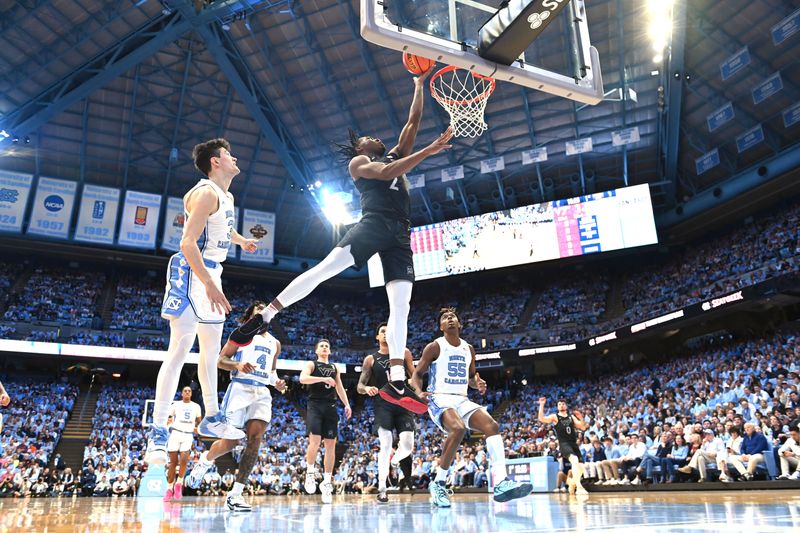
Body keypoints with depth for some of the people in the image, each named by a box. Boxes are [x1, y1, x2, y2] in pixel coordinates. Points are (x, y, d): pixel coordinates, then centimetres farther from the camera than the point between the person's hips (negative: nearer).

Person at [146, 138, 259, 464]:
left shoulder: (227, 197, 14)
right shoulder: (206, 193, -16)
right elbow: (187, 243, -25)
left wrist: (241, 241, 48)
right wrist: (209, 284, -31)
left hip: (211, 272, 10)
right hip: (192, 273, -10)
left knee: (211, 349, 14)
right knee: (179, 349, -12)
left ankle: (211, 419, 26)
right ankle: (158, 433, -7)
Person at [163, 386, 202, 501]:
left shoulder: (196, 406, 12)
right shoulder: (176, 404, 7)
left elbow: (199, 421, 21)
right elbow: (168, 417, 9)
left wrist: (198, 428, 2)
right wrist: (168, 421, -12)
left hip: (188, 435, 1)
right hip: (176, 433, -1)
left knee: (183, 460, -18)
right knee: (173, 462, 1)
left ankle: (179, 483, 3)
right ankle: (169, 488, 13)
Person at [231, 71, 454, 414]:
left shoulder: (396, 154, 32)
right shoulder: (358, 162, 13)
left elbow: (413, 121, 31)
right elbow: (388, 173, -6)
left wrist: (419, 86, 27)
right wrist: (430, 150, -9)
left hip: (399, 234, 5)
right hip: (373, 223, -5)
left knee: (401, 304, -6)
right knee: (325, 268, -21)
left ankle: (396, 382, -10)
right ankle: (265, 315, -10)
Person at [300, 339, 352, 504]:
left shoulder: (335, 368, 21)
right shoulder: (311, 364, 6)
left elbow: (340, 388, 21)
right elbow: (302, 379, -13)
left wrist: (347, 404, 8)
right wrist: (323, 379, -23)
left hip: (330, 407, 4)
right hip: (315, 405, -4)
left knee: (331, 444, 1)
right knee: (314, 441, -18)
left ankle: (327, 481, 8)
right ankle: (310, 472, 4)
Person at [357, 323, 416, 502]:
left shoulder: (404, 353, 8)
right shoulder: (370, 359, 7)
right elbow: (359, 386, 5)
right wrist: (367, 389, -18)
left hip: (403, 403, 1)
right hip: (383, 405, -1)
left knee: (408, 444, -9)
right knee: (386, 444, -13)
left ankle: (396, 460, 28)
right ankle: (381, 488, -4)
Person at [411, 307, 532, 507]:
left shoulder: (468, 349, 14)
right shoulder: (435, 347, -2)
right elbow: (417, 374, 2)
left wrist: (478, 384, 0)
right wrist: (419, 393, -19)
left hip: (462, 400, 6)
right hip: (440, 399, -6)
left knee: (492, 426, -18)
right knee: (458, 429, -35)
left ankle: (501, 483, -26)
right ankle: (438, 483, -20)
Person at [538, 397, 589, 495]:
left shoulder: (571, 417, 17)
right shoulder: (555, 417, 3)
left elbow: (583, 428, 15)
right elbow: (541, 419, -13)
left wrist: (581, 418, -3)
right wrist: (542, 405, -19)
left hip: (574, 443, 6)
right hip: (564, 444, -6)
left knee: (581, 467, 3)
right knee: (575, 460, -31)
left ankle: (573, 483, 30)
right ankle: (579, 486, -33)